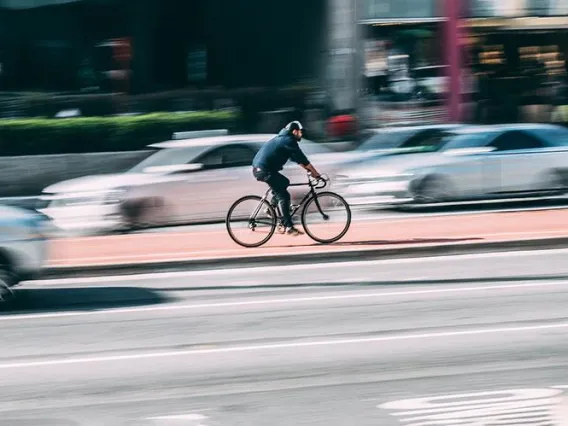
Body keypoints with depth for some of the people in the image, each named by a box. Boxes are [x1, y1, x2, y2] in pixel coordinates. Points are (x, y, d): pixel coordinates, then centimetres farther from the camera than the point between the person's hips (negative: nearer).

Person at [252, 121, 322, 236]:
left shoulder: (282, 139, 23)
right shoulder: (289, 141, -7)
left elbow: (297, 159, 28)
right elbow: (302, 159, -9)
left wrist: (308, 169, 24)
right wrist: (315, 173, -3)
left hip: (258, 169, 10)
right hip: (265, 170, -10)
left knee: (284, 182, 25)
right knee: (284, 197, -7)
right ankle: (288, 227, -8)